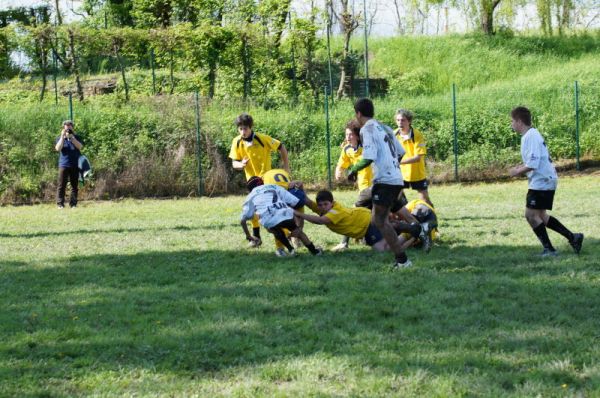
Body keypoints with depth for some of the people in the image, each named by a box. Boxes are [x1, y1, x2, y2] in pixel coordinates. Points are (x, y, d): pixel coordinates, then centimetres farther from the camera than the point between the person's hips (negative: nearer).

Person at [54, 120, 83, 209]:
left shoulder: (77, 138, 9)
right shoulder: (60, 138, 8)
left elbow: (80, 146, -10)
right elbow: (58, 148, -9)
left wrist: (71, 137, -15)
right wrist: (62, 136, -13)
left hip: (75, 165, 1)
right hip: (64, 165, -1)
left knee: (74, 186, 1)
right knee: (62, 185, -5)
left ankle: (73, 204, 5)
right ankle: (60, 204, -4)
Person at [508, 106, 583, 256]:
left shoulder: (531, 137, -18)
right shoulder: (531, 135, 14)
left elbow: (533, 164, -25)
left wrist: (517, 172, -11)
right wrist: (520, 167, 12)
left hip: (542, 182, -10)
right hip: (545, 181, 10)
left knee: (531, 215, -7)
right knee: (540, 216, 15)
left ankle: (549, 249, -2)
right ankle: (573, 238, 16)